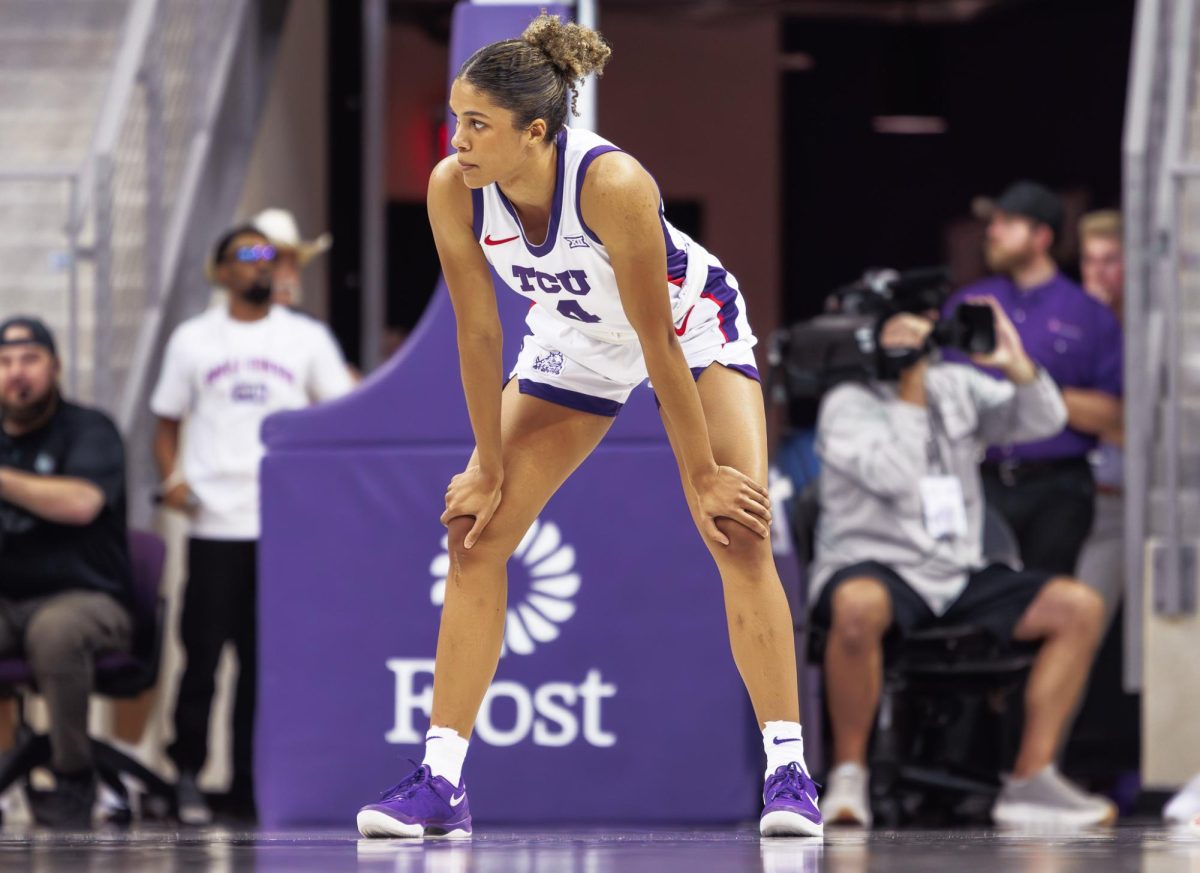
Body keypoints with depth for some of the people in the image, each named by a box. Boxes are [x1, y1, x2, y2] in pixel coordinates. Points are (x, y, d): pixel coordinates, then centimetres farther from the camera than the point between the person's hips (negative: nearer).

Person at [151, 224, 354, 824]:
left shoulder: (306, 338, 12)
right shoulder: (194, 340, 13)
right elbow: (167, 422, 15)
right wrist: (171, 477, -5)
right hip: (214, 522, 0)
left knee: (268, 660, -1)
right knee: (204, 651, -4)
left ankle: (252, 783, 4)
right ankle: (187, 773, 5)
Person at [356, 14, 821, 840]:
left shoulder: (613, 183, -38)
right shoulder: (453, 191, -26)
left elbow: (659, 343, -31)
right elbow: (478, 331, -14)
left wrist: (700, 477, -24)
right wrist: (491, 469, -9)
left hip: (695, 330, -4)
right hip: (575, 348, 4)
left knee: (740, 531, -19)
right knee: (476, 533, -6)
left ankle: (788, 771, -11)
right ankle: (441, 781, -2)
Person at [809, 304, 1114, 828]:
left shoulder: (956, 386, 14)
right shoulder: (848, 404, -2)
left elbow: (1042, 421, 4)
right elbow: (893, 477, -19)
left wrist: (1018, 366, -12)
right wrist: (910, 390, -14)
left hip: (959, 577, 6)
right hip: (877, 570, -6)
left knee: (1079, 606, -10)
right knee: (859, 605, -42)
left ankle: (1031, 779, -13)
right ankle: (848, 774, -25)